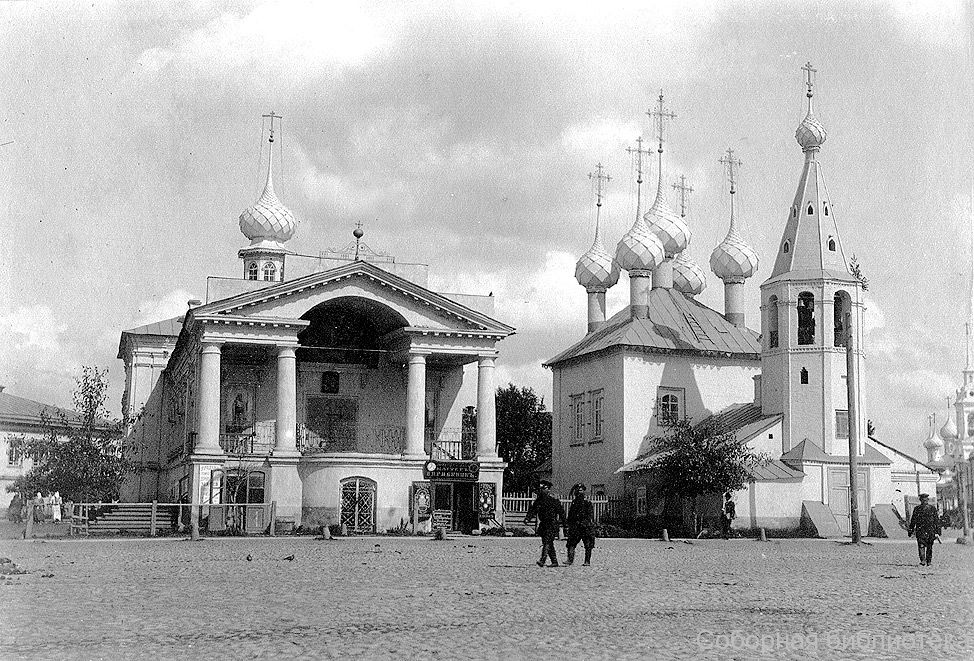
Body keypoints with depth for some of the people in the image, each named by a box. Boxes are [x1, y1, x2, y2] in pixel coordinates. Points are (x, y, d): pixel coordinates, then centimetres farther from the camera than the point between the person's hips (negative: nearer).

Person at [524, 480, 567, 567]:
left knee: (547, 542, -16)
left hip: (552, 525, -6)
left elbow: (561, 511, -1)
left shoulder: (554, 500, -5)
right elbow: (532, 510, 6)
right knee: (549, 544, 10)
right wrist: (527, 518, -11)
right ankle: (554, 562, 18)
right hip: (543, 524, 6)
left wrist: (564, 523, 1)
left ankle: (542, 560, -25)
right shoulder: (538, 500, 10)